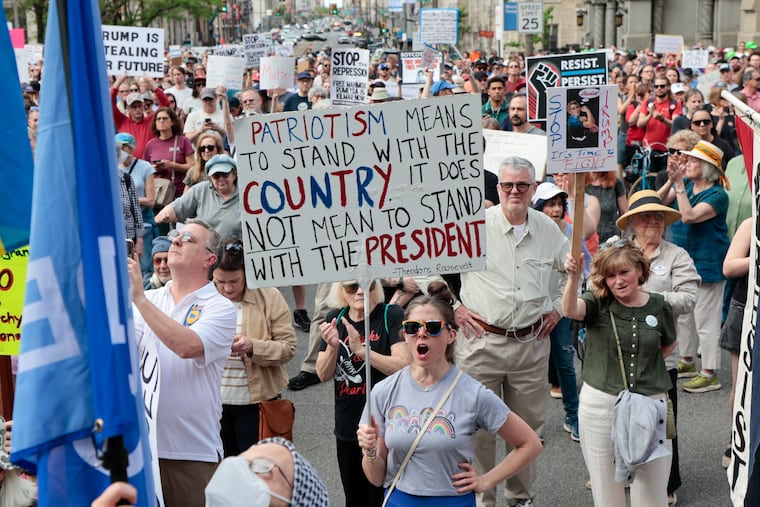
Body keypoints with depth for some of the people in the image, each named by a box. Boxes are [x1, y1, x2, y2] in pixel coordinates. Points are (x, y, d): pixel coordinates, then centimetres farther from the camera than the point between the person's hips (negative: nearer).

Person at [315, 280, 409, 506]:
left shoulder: (391, 315, -11)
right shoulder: (335, 319, 4)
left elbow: (403, 366, -21)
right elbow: (323, 375, 1)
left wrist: (361, 349, -27)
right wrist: (333, 346, -17)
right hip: (347, 428, 5)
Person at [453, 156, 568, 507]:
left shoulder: (549, 230, 6)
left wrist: (558, 307, 14)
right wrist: (453, 307, -3)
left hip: (532, 343, 3)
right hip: (481, 341, -3)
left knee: (529, 425, 13)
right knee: (478, 426, 2)